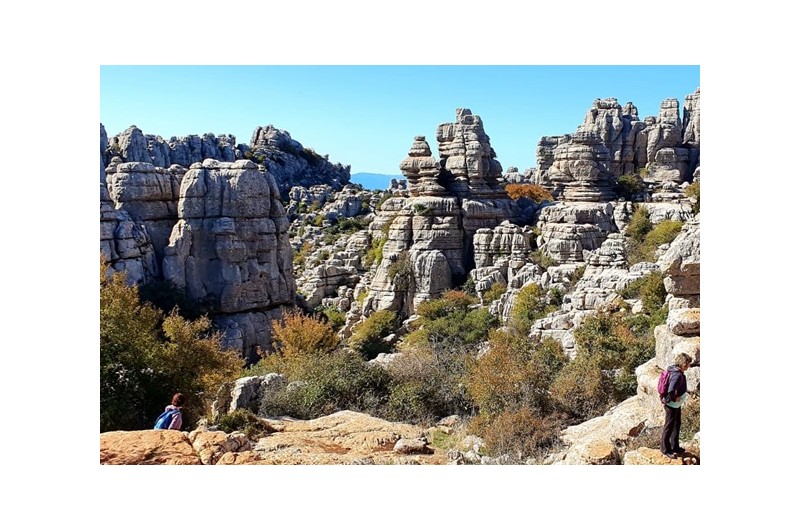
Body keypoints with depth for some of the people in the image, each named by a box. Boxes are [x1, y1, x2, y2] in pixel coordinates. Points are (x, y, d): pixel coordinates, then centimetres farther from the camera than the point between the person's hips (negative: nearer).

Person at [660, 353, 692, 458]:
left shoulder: (674, 370, 2)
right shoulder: (677, 375, -28)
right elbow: (671, 391, -38)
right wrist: (674, 398, -21)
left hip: (676, 404, 10)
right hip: (672, 405, -10)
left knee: (677, 425, 21)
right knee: (669, 427, 5)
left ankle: (675, 447, 36)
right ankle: (665, 449, 19)